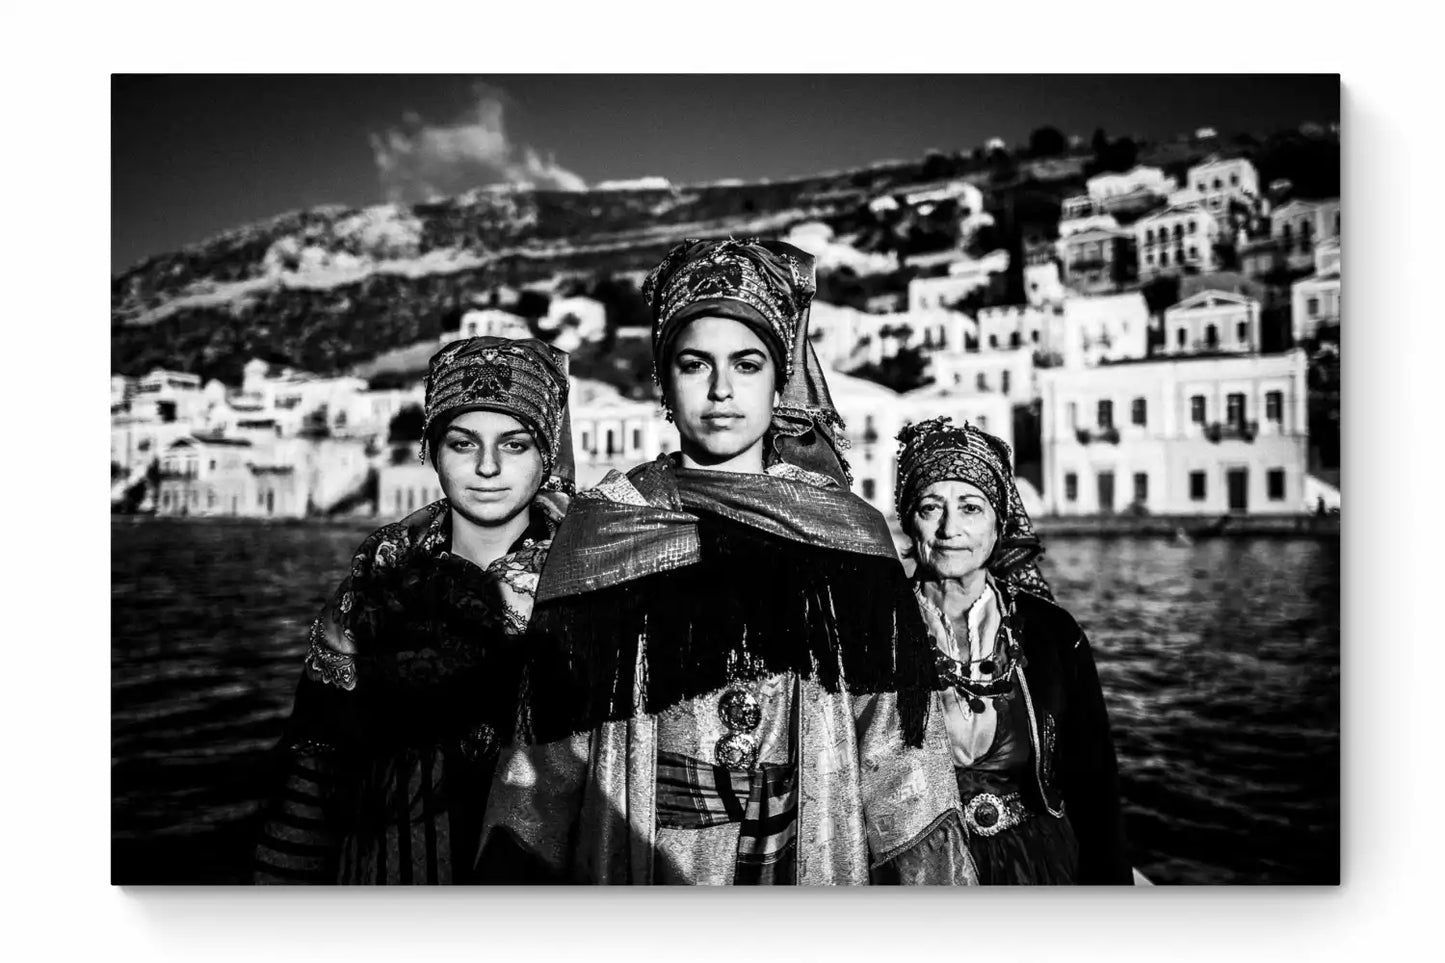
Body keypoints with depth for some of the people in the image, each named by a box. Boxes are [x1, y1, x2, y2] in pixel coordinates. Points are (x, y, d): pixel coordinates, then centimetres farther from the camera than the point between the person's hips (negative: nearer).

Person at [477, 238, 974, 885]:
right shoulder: (600, 527, -3)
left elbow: (894, 750, -3)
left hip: (817, 856, 1)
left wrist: (928, 887, -10)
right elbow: (550, 747, -3)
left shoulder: (848, 532, -2)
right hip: (638, 861, 0)